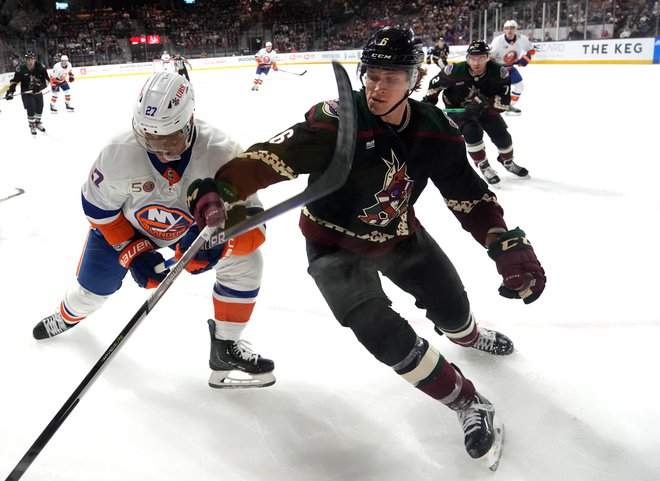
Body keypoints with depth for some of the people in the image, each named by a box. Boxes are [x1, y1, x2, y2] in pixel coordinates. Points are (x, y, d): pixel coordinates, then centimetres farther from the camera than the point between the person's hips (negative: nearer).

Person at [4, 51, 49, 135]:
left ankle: (38, 122, 41)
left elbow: (46, 80, -11)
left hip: (37, 92, 3)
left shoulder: (41, 68, -14)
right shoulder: (21, 69, -18)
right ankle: (32, 125, 8)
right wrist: (10, 91, -19)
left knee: (40, 108, 15)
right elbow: (14, 81, -11)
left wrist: (40, 85, -29)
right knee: (31, 109, -12)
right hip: (26, 93, -3)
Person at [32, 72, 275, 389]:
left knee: (245, 262, -20)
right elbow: (98, 206, -15)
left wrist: (218, 243, -53)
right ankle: (68, 315, 54)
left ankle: (225, 351, -3)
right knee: (95, 285, 12)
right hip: (125, 222, 1)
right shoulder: (118, 154, -33)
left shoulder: (221, 154, -37)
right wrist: (132, 249, -20)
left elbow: (251, 219, -34)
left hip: (195, 224, 0)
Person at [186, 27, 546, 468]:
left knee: (451, 306, 14)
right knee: (389, 338, -18)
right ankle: (470, 405, 4)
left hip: (399, 233, 5)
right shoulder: (336, 122, -29)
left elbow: (468, 195, -7)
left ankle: (470, 336, 56)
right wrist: (221, 191, -51)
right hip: (336, 243, -4)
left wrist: (508, 245, -17)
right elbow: (273, 156, -35)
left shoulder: (435, 129, -14)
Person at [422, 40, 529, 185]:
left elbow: (504, 102, -26)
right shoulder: (456, 71, -28)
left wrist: (487, 103, -41)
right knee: (472, 131, -28)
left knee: (502, 135, 1)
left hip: (486, 109, 3)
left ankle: (507, 161, 35)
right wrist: (428, 101, -14)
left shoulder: (498, 73, -26)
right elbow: (436, 83, -10)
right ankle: (484, 166, -7)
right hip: (457, 108, -3)